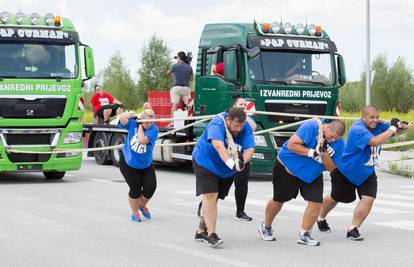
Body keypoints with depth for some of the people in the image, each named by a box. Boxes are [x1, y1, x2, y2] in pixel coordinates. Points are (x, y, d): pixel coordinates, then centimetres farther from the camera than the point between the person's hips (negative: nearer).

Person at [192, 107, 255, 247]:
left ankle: (201, 231, 29)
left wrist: (242, 160, -48)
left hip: (226, 171, 6)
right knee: (210, 196, -19)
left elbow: (250, 148, -26)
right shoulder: (217, 125, -31)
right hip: (205, 163, -6)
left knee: (212, 198, 15)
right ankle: (211, 234, -18)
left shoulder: (246, 129, -16)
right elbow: (218, 145, -47)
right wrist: (230, 162, -61)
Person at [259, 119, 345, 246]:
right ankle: (265, 227, 35)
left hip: (312, 175, 4)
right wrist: (311, 152, -34)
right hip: (287, 168, -4)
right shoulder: (311, 127, -27)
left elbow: (331, 168, -10)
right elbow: (291, 145, -29)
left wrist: (324, 153, -27)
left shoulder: (339, 143, -10)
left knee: (316, 202, -11)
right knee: (278, 201, 9)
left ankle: (304, 235, 5)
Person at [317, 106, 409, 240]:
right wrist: (392, 128, -39)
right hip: (345, 172, -5)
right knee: (335, 198, 16)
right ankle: (321, 218, 45)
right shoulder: (357, 129, -32)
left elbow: (396, 132, 2)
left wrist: (401, 127, -23)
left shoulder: (378, 126, -8)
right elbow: (375, 141, -45)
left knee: (368, 199, -15)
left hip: (366, 172, 5)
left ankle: (353, 229, -6)